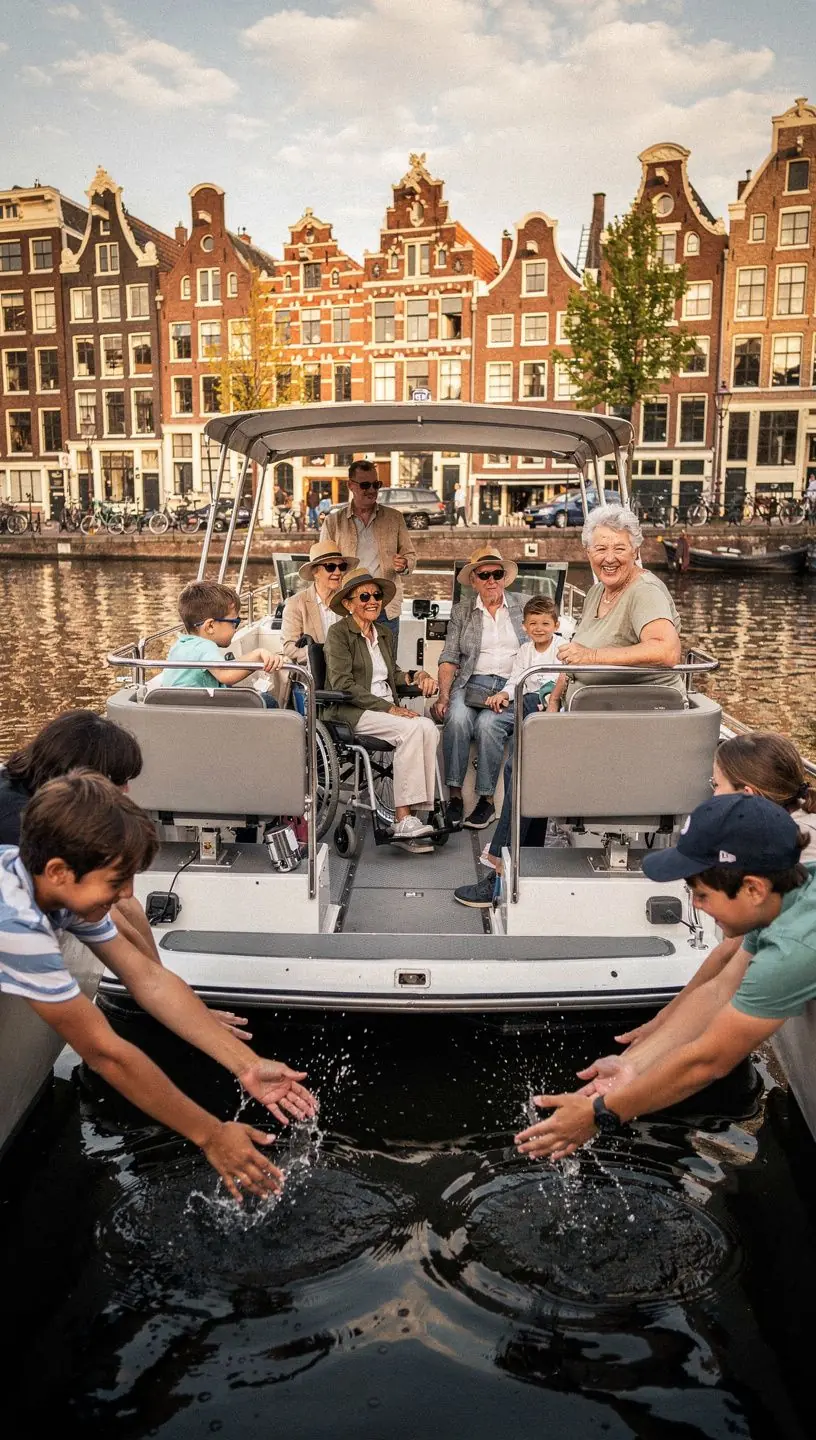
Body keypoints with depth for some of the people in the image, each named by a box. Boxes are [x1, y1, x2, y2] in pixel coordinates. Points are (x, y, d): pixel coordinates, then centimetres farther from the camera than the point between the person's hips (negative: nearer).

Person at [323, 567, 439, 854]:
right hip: (352, 712, -6)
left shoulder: (385, 633, 21)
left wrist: (417, 676, 3)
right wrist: (387, 708, -17)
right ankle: (402, 819, -31)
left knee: (428, 728, -25)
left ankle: (412, 815, -29)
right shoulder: (339, 632, -1)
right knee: (412, 728, -30)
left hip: (388, 708, 6)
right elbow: (342, 684, -11)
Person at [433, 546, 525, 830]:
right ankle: (454, 795, -24)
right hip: (472, 683, 1)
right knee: (457, 717, -31)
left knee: (488, 723, -32)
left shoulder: (522, 607, 13)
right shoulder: (461, 610, 15)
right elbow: (449, 658, 10)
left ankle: (486, 800, -20)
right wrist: (443, 696, -5)